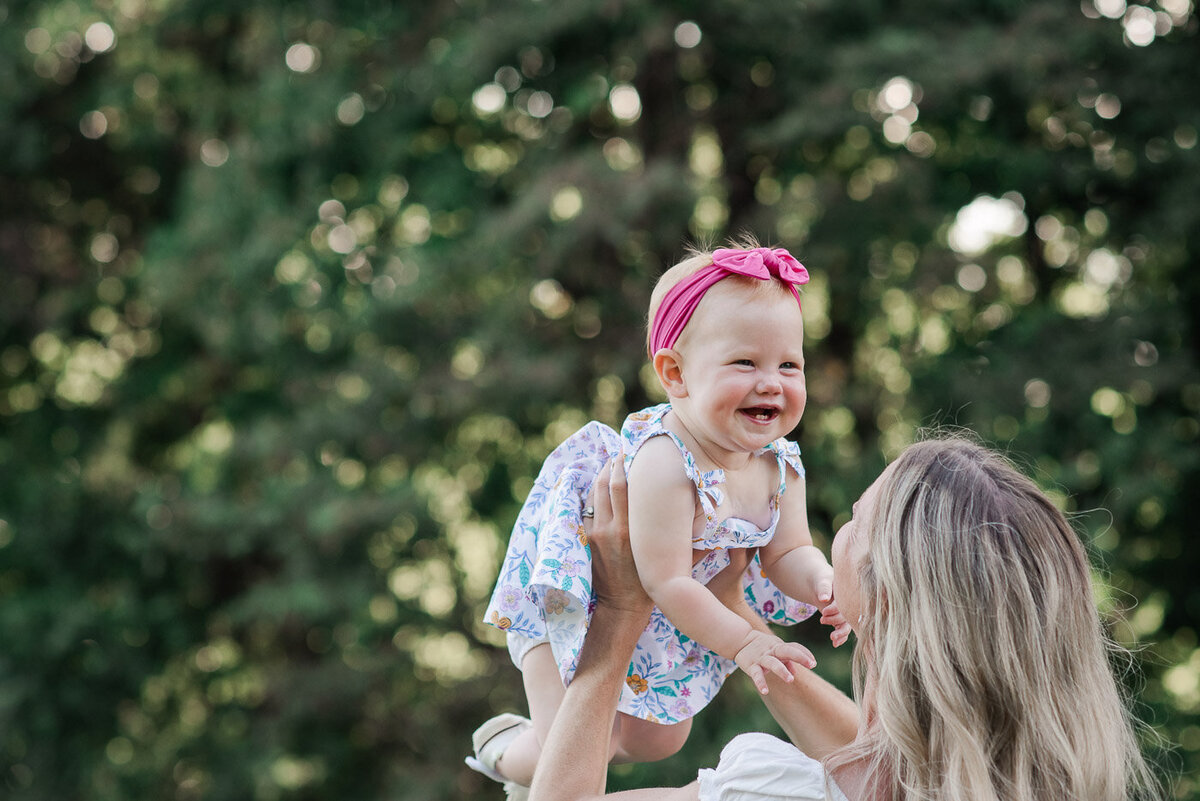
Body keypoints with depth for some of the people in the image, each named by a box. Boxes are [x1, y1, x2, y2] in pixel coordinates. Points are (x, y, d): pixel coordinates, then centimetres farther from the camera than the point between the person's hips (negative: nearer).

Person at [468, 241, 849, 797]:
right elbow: (665, 582, -36)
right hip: (570, 600, -8)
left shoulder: (780, 465, -15)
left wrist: (821, 583, -30)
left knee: (658, 740, 22)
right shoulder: (664, 464, -40)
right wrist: (741, 642, -33)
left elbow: (788, 553, -8)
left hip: (663, 621, 8)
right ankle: (504, 749, 27)